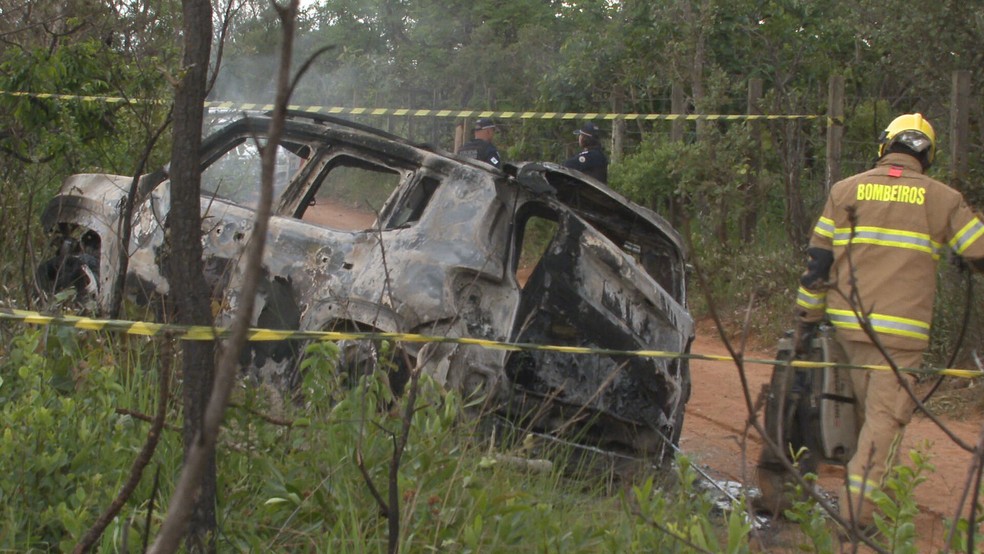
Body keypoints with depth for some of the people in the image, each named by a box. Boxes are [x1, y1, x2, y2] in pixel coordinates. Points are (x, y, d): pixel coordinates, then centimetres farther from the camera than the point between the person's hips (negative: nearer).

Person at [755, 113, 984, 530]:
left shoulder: (847, 190, 6)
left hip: (847, 323, 3)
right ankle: (856, 506, -7)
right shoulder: (944, 200, 2)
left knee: (861, 409, 18)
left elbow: (817, 261, 4)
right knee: (886, 416, 0)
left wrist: (806, 321, 9)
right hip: (904, 331, -3)